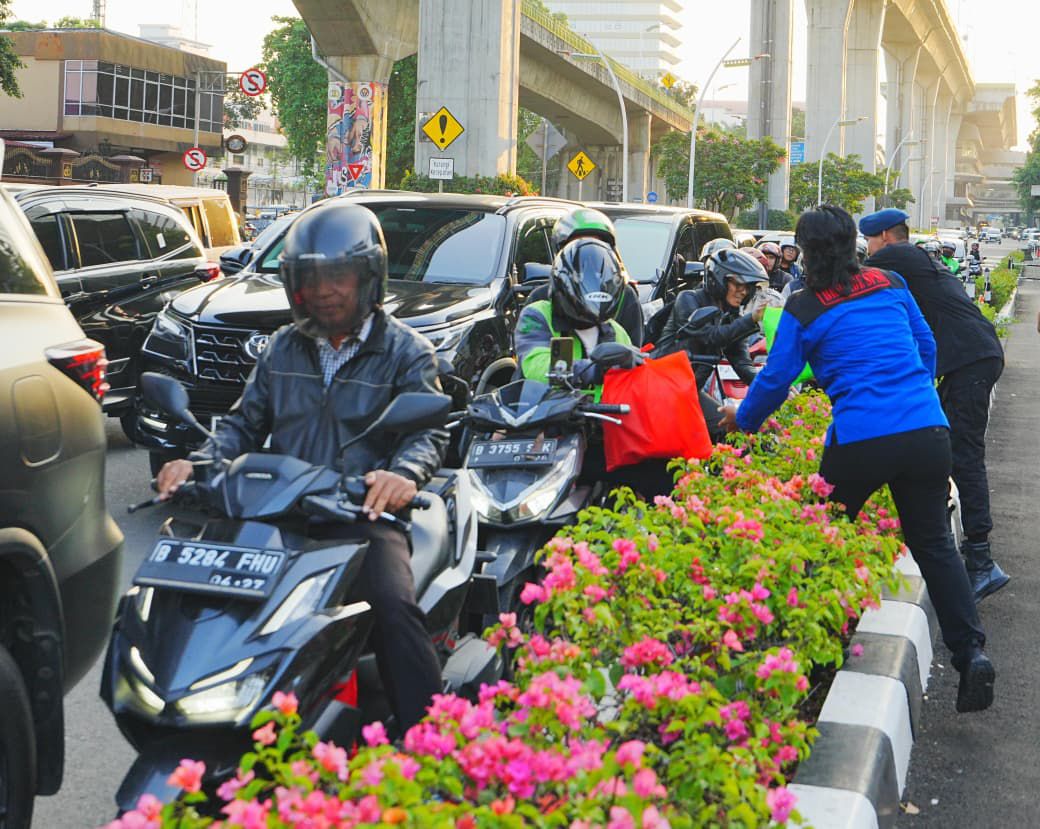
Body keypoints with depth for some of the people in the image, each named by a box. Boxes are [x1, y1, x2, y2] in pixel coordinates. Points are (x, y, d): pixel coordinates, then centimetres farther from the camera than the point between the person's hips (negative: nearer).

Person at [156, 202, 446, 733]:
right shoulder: (284, 347, 21)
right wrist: (199, 462, -2)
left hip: (363, 511, -4)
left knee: (394, 610, -30)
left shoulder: (405, 351, 7)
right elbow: (245, 422, 20)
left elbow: (428, 431, -5)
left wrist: (404, 474, -29)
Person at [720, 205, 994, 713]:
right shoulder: (891, 285, 12)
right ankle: (970, 650, 0)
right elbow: (926, 346, 20)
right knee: (933, 543, 11)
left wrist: (742, 419, 23)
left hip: (859, 442, -4)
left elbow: (775, 379, 5)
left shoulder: (804, 309, 1)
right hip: (927, 430, 4)